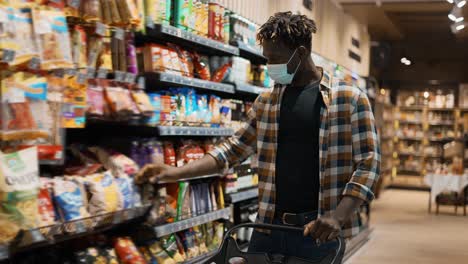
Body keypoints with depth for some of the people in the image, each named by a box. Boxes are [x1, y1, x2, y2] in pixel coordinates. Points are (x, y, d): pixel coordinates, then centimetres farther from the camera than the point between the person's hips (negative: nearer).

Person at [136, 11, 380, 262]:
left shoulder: (350, 99, -5)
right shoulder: (266, 101, 9)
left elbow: (368, 162, -7)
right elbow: (235, 147, 14)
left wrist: (338, 216, -20)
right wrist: (177, 172, 3)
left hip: (318, 231, -4)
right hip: (268, 226, 4)